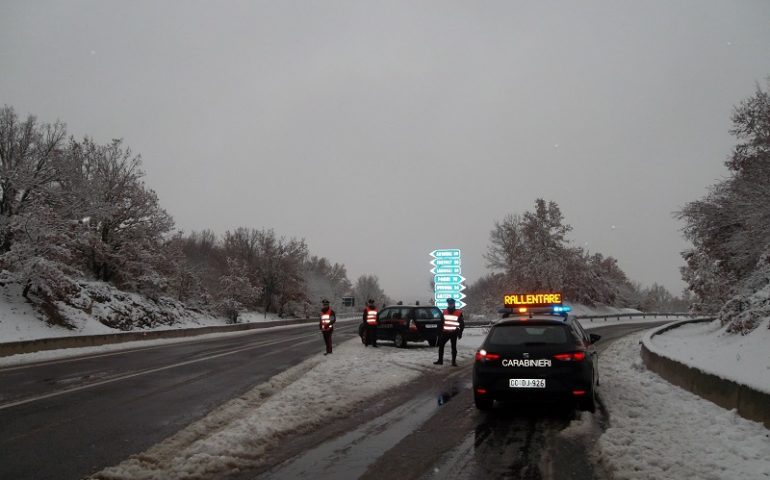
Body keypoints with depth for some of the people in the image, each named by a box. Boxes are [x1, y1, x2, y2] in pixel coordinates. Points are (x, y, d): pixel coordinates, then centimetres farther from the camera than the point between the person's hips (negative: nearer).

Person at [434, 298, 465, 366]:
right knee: (441, 345, 3)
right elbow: (442, 322, 17)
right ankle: (440, 360, 12)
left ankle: (454, 361, 7)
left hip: (454, 333, -4)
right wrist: (440, 330, 12)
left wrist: (460, 332, -7)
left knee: (453, 347, 0)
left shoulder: (458, 313, -4)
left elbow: (462, 323, -1)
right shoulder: (445, 312, 10)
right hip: (445, 332, 4)